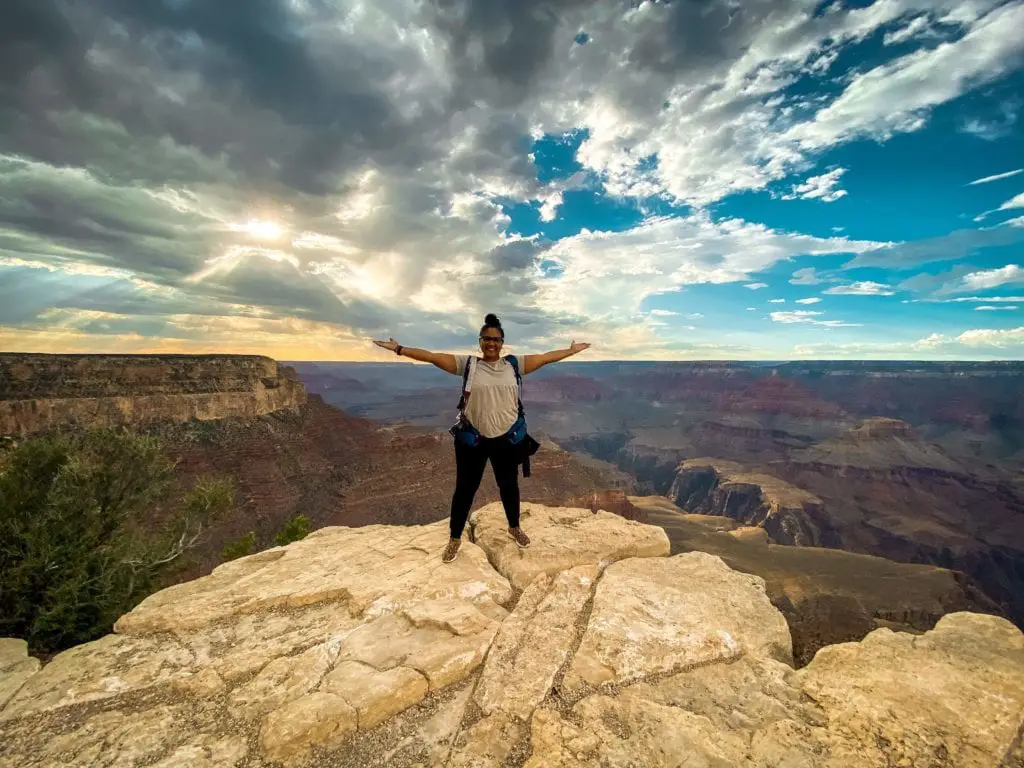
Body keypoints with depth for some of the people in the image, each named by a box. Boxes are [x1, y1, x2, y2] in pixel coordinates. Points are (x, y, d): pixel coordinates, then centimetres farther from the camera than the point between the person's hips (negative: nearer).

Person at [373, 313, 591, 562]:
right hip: (472, 439, -1)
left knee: (509, 485, 19)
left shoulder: (514, 364, 0)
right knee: (465, 488, 12)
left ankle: (514, 527, 44)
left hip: (506, 438, 2)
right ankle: (455, 538, 32)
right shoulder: (467, 364, -4)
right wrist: (399, 349, -8)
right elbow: (432, 356, -6)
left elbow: (545, 357, 2)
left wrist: (572, 351, 2)